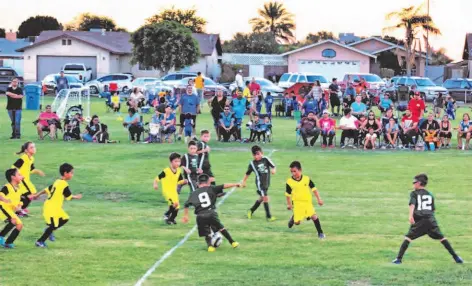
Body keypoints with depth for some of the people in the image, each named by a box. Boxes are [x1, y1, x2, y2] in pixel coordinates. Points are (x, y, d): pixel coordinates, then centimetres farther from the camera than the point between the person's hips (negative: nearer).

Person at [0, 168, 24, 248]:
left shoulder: (18, 190, 11)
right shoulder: (7, 187, -13)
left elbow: (19, 202, 19)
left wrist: (19, 206, -3)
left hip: (11, 210, 9)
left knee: (20, 225, 9)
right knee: (14, 221, -28)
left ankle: (8, 243, 14)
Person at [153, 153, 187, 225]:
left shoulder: (179, 171, 2)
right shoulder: (166, 171, -17)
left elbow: (179, 181, 12)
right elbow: (157, 178, -10)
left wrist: (184, 181, -9)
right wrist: (155, 184, -27)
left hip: (174, 191, 7)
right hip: (166, 191, -7)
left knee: (176, 207, 11)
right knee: (175, 203, -27)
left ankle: (171, 219, 36)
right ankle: (167, 215, -4)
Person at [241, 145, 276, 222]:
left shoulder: (266, 159, -4)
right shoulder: (252, 163, -5)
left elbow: (273, 166, -3)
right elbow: (247, 173, 8)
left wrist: (273, 170, -25)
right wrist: (244, 182, 12)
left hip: (267, 182, 4)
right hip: (260, 183, -4)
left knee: (261, 198, 18)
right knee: (265, 198, -11)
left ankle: (251, 210, 39)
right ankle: (268, 216, -3)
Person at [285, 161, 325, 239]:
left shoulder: (307, 179, -4)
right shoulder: (289, 182, -5)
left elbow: (314, 189, 3)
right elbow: (288, 194, 6)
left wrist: (319, 199, 0)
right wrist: (289, 204, 5)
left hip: (307, 202, 0)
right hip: (297, 203, 0)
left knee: (314, 216, -17)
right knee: (297, 222, -1)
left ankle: (320, 233, -5)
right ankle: (292, 219, 37)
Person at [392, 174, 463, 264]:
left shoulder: (414, 193, 10)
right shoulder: (430, 194, 21)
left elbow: (412, 204, -8)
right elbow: (433, 209, 20)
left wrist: (411, 215, -22)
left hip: (419, 220, -3)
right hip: (431, 219, 3)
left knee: (408, 237, 1)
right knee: (442, 238, 10)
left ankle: (399, 258, -8)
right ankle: (455, 257, 7)